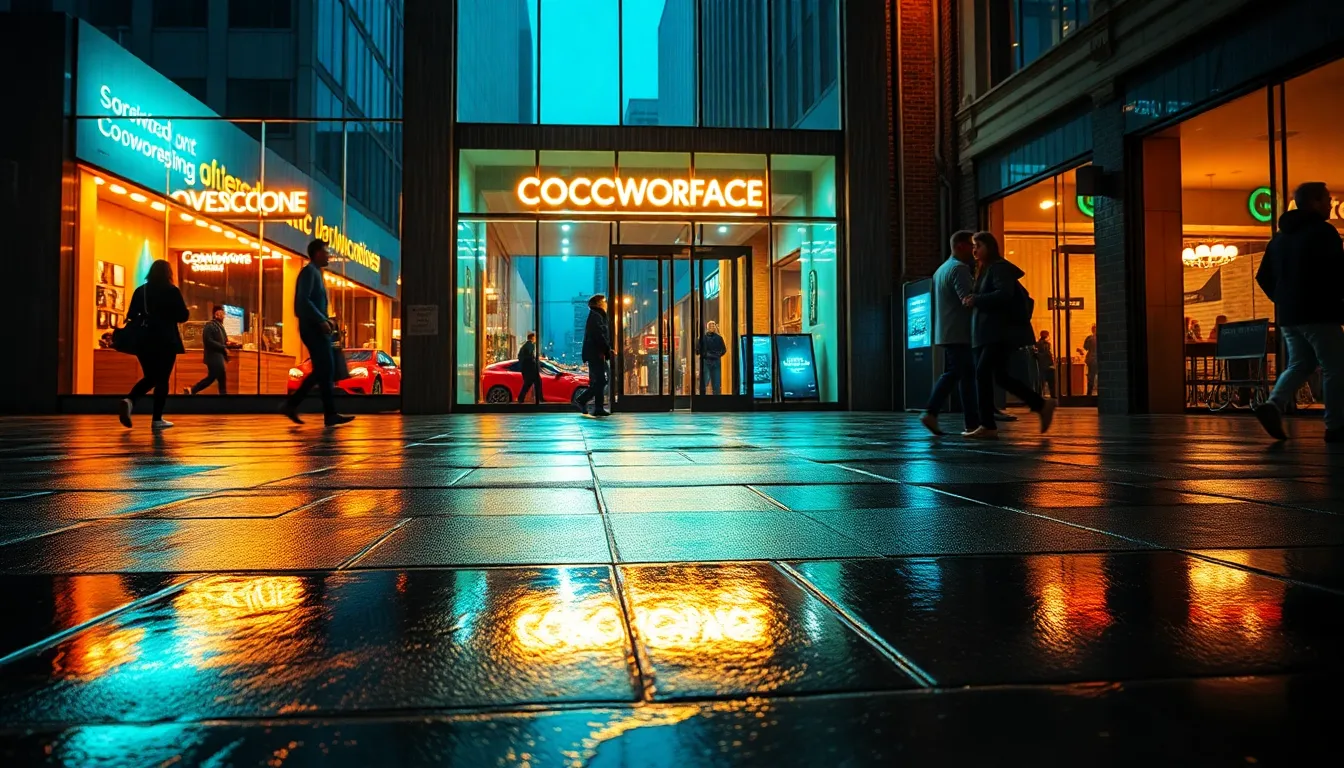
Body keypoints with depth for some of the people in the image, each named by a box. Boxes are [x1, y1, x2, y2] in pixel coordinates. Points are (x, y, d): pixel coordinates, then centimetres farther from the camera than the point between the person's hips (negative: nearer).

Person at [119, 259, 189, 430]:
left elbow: (131, 316, 7)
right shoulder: (172, 291, -5)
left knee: (150, 377, 15)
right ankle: (158, 419, -1)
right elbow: (183, 316, -3)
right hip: (166, 341, -4)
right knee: (162, 379, 1)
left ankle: (129, 400, -12)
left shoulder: (140, 291, 8)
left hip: (144, 340, 4)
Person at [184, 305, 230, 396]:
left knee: (211, 378, 15)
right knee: (222, 379, -5)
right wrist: (223, 347, -21)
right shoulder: (209, 326, -14)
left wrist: (227, 343, 2)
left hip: (218, 356, 10)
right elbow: (209, 341, -23)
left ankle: (191, 390, 21)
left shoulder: (219, 325, 16)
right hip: (214, 357, -10)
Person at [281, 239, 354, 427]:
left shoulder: (316, 272, 21)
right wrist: (322, 321, -22)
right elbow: (303, 300, -20)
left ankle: (291, 404, 13)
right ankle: (330, 414, -6)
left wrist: (326, 320, 11)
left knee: (321, 371, 12)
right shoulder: (309, 271, -9)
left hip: (316, 327, 10)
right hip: (312, 328, -10)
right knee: (326, 370, -9)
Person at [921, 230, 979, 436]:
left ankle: (931, 412, 4)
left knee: (951, 373, 12)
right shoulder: (959, 268, -12)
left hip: (946, 333, 9)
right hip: (960, 334, -9)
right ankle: (972, 424, -2)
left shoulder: (942, 268, 20)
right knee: (968, 376, -5)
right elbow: (968, 299, -23)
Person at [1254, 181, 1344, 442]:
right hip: (1318, 314, -7)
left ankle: (1274, 405, -7)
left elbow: (1264, 277, 15)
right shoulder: (1323, 232, -9)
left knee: (1299, 364, 14)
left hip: (1287, 315, 7)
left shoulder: (1280, 236, 14)